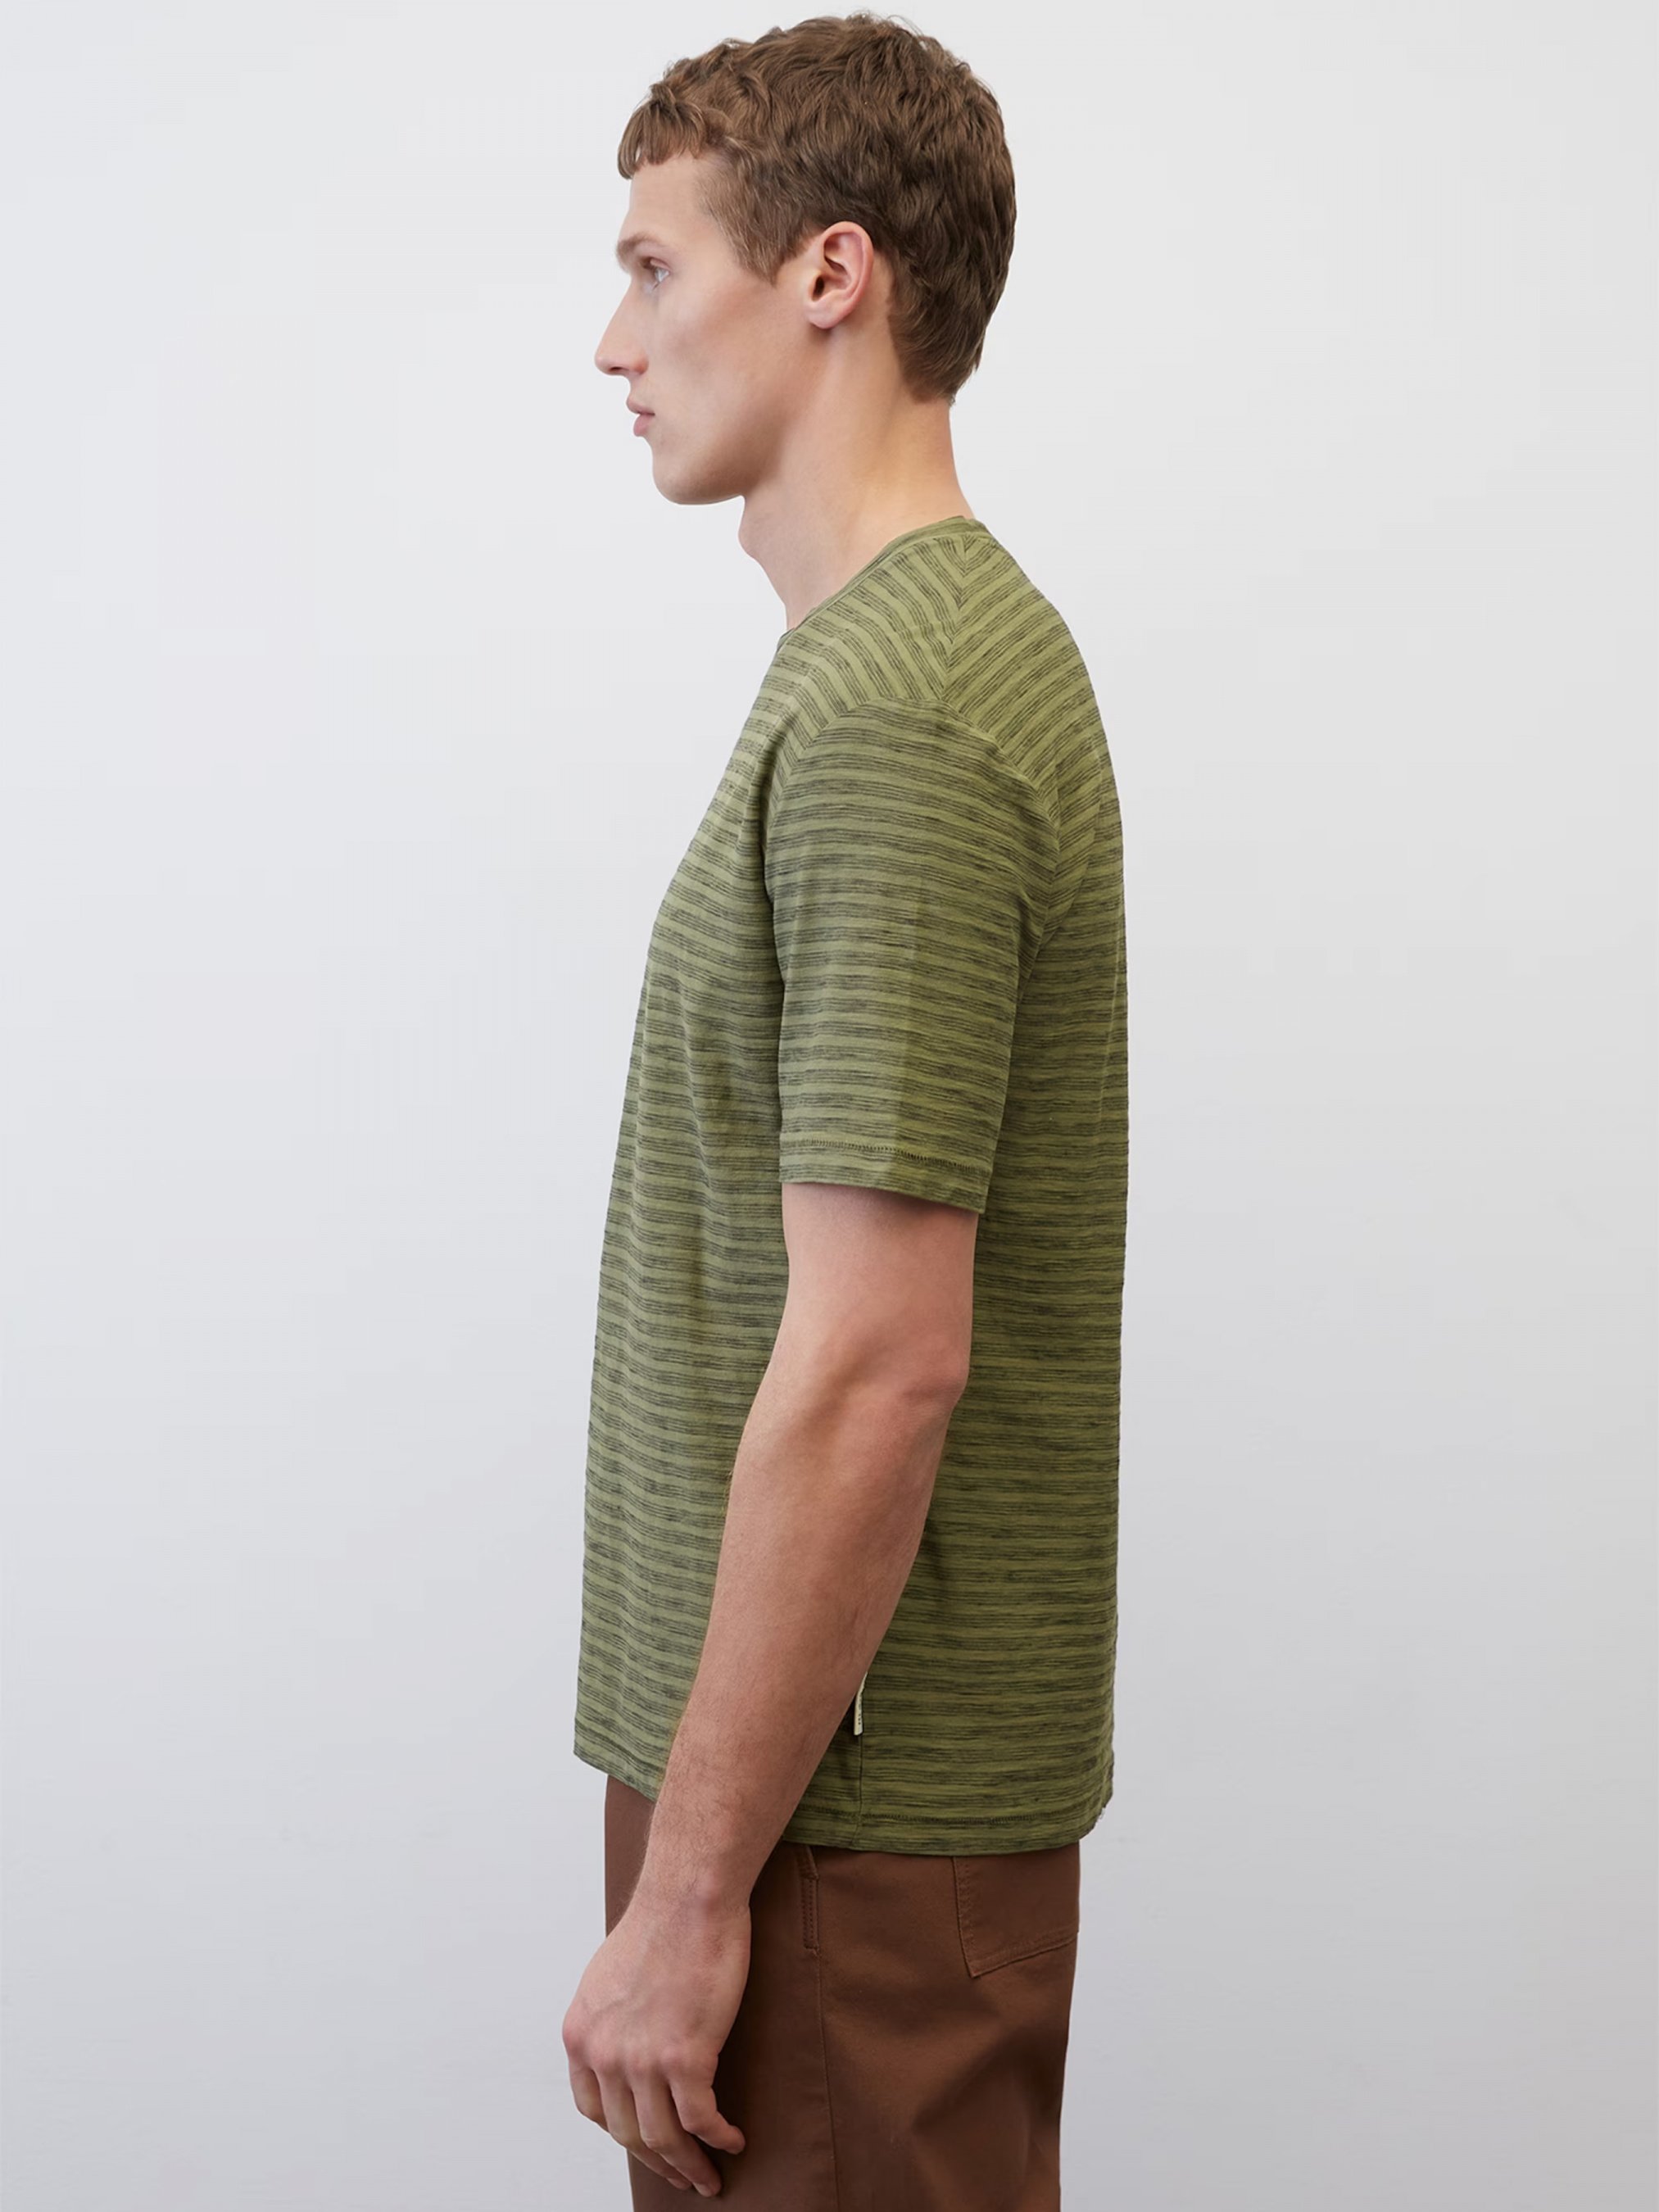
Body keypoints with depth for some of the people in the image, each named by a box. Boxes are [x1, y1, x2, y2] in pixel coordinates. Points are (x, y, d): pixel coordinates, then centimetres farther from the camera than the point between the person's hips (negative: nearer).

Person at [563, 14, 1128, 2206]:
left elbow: (874, 1366, -25)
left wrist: (691, 1891, -19)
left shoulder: (891, 723, -22)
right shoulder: (941, 643, 11)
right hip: (823, 1752, 10)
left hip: (846, 1794, -10)